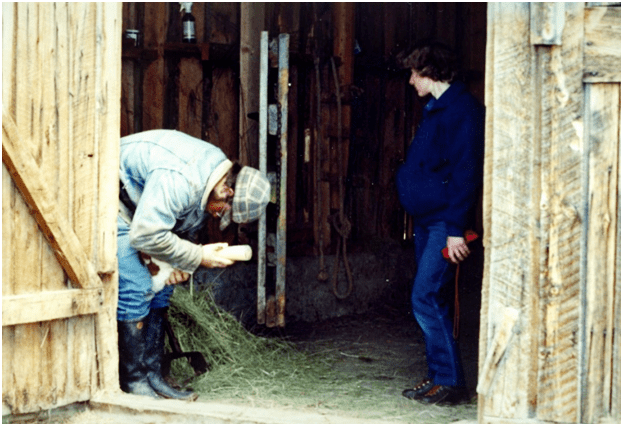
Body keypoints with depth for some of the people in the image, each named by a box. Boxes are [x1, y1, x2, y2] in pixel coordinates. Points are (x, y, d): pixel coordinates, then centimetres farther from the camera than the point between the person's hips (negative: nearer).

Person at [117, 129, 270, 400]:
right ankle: (133, 382, -9)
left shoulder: (216, 176, -2)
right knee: (134, 288, -16)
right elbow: (146, 235, -31)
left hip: (135, 207, 10)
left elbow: (184, 229, 9)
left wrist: (182, 266, -9)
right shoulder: (178, 180, -34)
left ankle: (152, 375, 10)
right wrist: (198, 257, -22)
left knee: (160, 287, 6)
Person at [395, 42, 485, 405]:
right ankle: (439, 376, 18)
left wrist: (456, 229, -23)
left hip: (444, 222, -10)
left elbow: (466, 172, -20)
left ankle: (450, 381, -7)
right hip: (427, 220, 10)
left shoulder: (461, 109, -15)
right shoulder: (437, 108, 17)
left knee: (426, 298, -13)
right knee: (432, 300, 11)